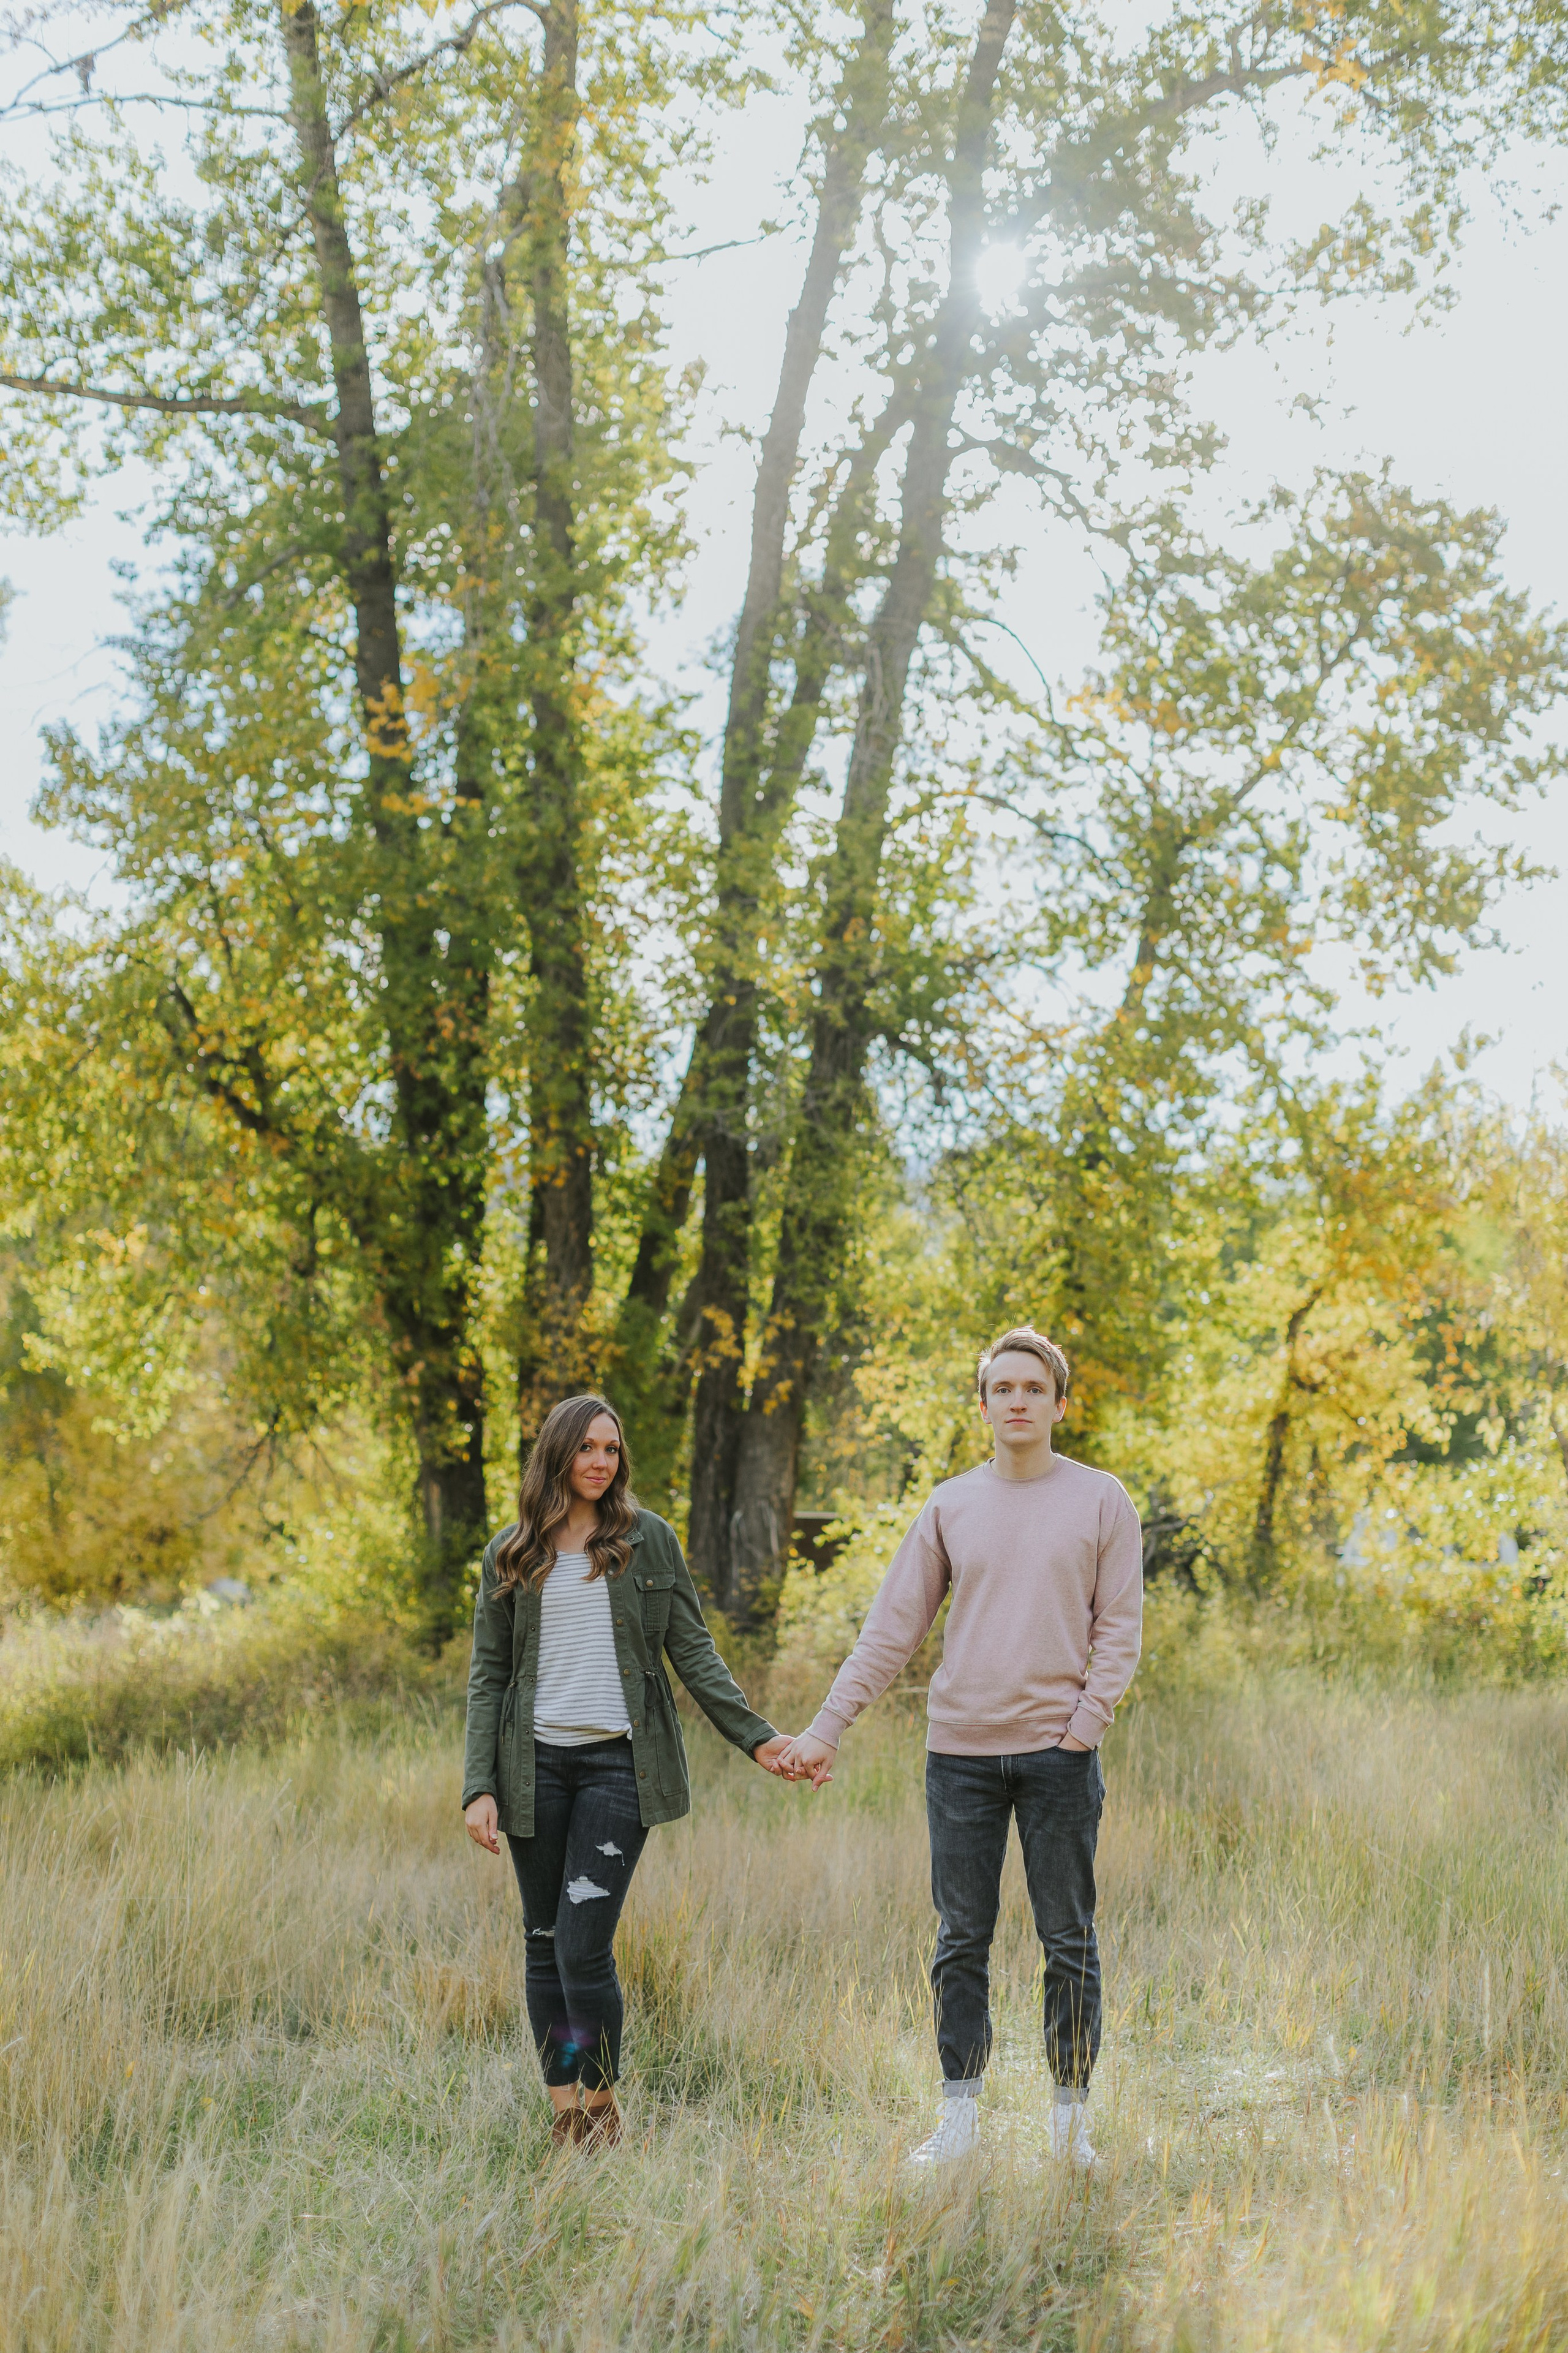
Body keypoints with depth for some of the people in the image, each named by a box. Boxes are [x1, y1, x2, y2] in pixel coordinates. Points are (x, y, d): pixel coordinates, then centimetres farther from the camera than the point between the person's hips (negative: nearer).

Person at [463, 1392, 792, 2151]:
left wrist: (754, 1737, -2)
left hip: (619, 1763, -2)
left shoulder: (649, 1539, 7)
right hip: (537, 1766, 2)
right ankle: (564, 2111, 17)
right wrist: (479, 1787, 0)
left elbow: (692, 1650, 7)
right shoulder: (511, 1555, 9)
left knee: (584, 1946, -11)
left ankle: (602, 2104, 8)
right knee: (544, 1944, 6)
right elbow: (487, 1674, 8)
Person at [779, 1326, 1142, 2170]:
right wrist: (825, 1731, 4)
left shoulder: (1102, 1501, 2)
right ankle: (959, 2118, 15)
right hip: (961, 1752, 2)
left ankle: (1070, 2120, 15)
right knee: (962, 1941, 6)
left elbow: (1119, 1629, 2)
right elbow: (891, 1629, 8)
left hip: (1060, 1752, -2)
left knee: (1068, 1942, 5)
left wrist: (1085, 1724, -10)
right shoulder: (949, 1507, 7)